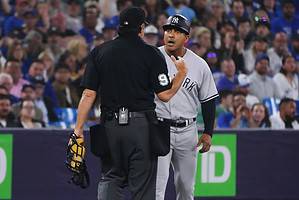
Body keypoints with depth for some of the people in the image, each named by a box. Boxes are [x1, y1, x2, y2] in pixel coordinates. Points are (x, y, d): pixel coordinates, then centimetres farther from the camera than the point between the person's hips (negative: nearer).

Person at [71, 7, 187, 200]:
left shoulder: (99, 52, 5)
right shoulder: (152, 54, -2)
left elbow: (89, 94, 0)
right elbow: (165, 95, -4)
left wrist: (78, 129, 2)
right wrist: (182, 73, 13)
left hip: (110, 125, 2)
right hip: (142, 126, -2)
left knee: (110, 178, 12)